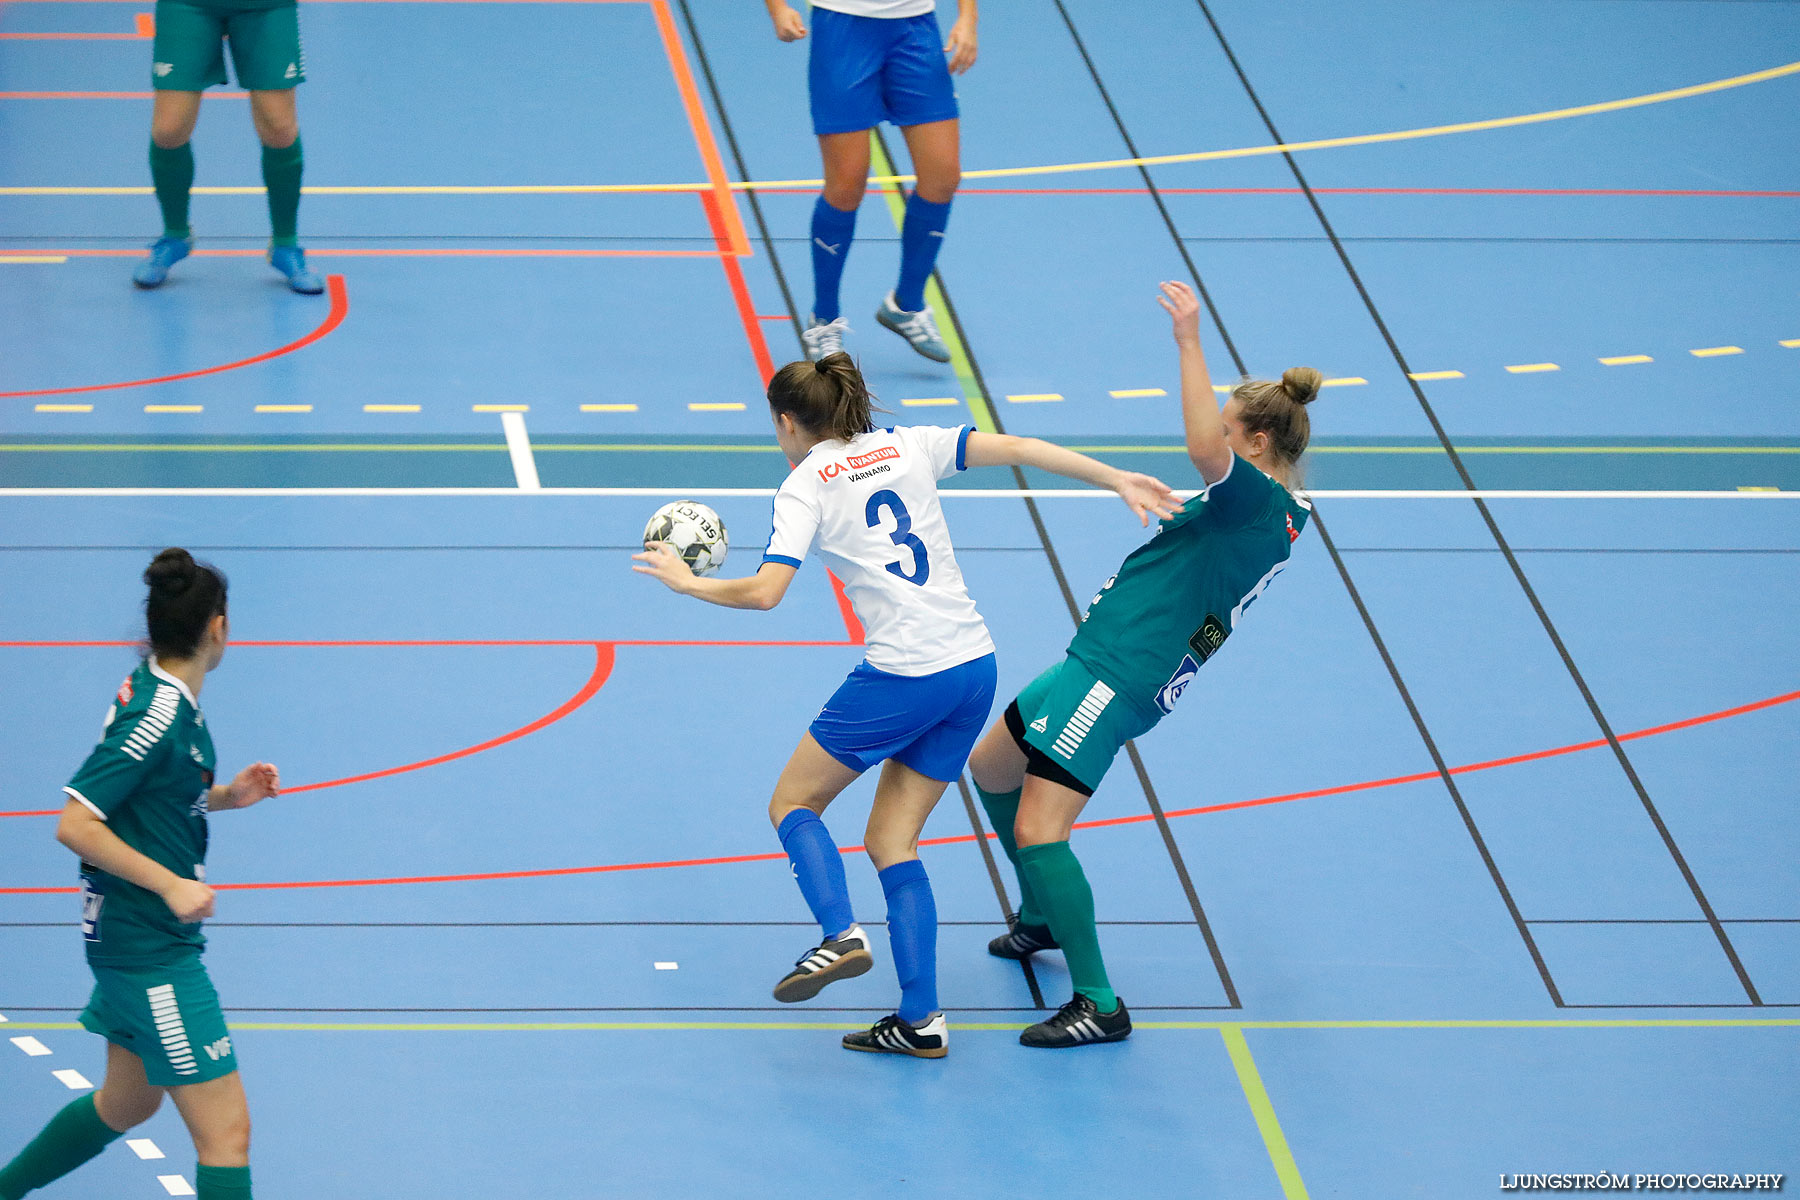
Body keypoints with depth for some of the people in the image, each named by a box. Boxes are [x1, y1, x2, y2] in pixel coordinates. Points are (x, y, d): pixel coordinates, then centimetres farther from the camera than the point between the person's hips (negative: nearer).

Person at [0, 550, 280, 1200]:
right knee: (225, 1131, -9)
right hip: (152, 951, -10)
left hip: (135, 944, 10)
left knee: (127, 1104, 25)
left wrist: (227, 795, 7)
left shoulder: (165, 697, 6)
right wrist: (171, 884, -24)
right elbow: (75, 825, -24)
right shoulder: (155, 718, -22)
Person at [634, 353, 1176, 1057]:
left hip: (903, 676, -6)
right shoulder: (908, 447, 13)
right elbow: (1018, 449, 6)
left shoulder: (805, 486, -2)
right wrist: (1118, 481, 7)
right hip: (975, 665, 6)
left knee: (794, 802, 12)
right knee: (892, 840, 12)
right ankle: (922, 1020, 5)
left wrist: (689, 582, 2)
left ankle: (841, 936, -14)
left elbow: (764, 592, -14)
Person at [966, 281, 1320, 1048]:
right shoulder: (1277, 514, 13)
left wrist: (1190, 341, -34)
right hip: (1094, 667, 11)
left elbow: (1206, 451, -38)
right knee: (992, 768, 28)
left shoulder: (1258, 499, -16)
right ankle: (1043, 920, 44)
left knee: (1038, 830, -18)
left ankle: (1098, 1005, -14)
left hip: (1115, 677, -11)